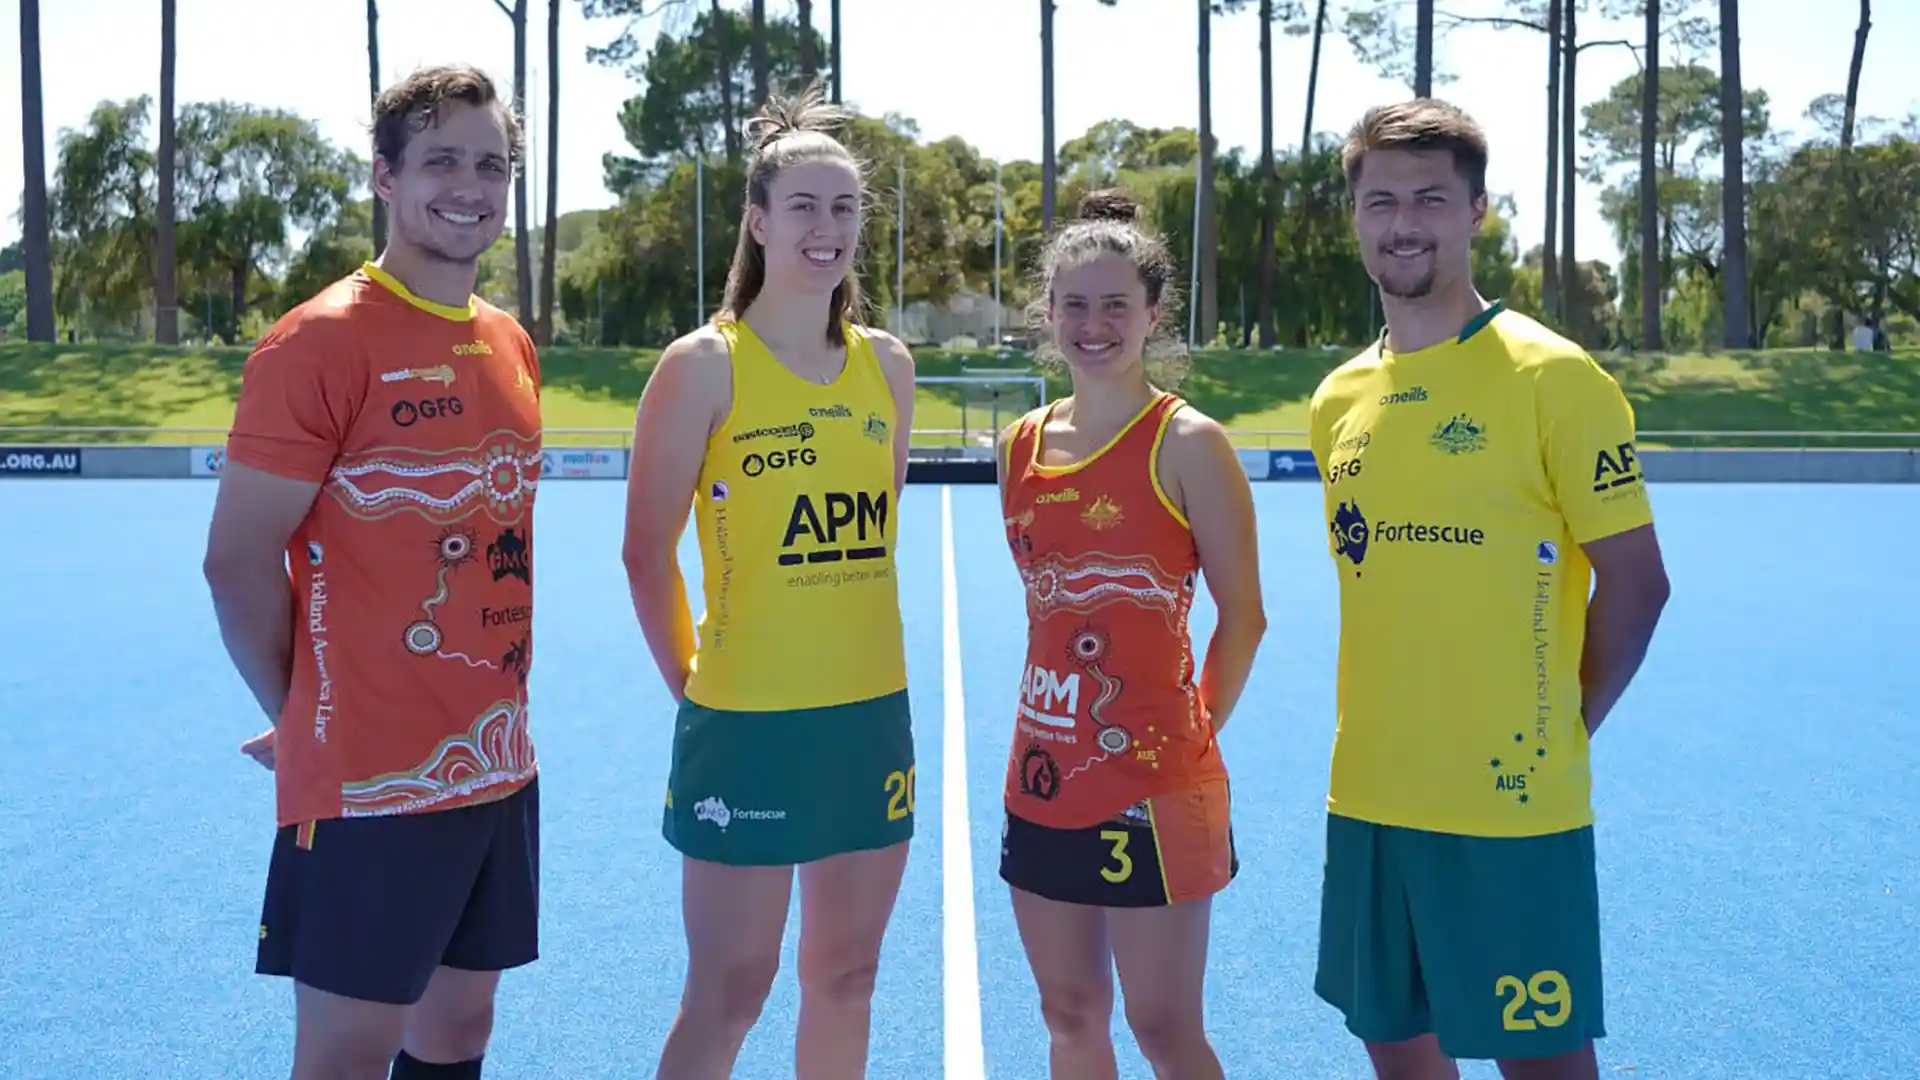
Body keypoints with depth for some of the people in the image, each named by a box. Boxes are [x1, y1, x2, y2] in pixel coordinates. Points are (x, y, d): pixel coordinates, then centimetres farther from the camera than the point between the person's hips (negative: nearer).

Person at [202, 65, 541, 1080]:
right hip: (370, 782, -7)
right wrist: (304, 722, -3)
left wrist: (497, 716, 11)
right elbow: (237, 562, -12)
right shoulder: (318, 344, -13)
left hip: (499, 768, 7)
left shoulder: (511, 346, 9)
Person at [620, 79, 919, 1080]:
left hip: (874, 712, 5)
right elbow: (648, 553, -6)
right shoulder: (703, 364, -9)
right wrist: (692, 684, -1)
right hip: (749, 723, -5)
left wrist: (858, 651, 14)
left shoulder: (887, 363, 6)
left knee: (845, 975, 15)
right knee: (728, 993, 5)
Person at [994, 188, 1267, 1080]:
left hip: (1152, 787, -6)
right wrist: (1046, 737, 10)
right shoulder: (1022, 445, 7)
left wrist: (1194, 733, -4)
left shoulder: (1187, 443, -10)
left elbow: (1243, 616, -7)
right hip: (1044, 777, 6)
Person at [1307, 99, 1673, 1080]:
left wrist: (1565, 728, -5)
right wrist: (1389, 730, 11)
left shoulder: (1551, 377, -9)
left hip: (1513, 807, -6)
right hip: (1366, 799, 6)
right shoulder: (1338, 399, 8)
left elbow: (1634, 581, -7)